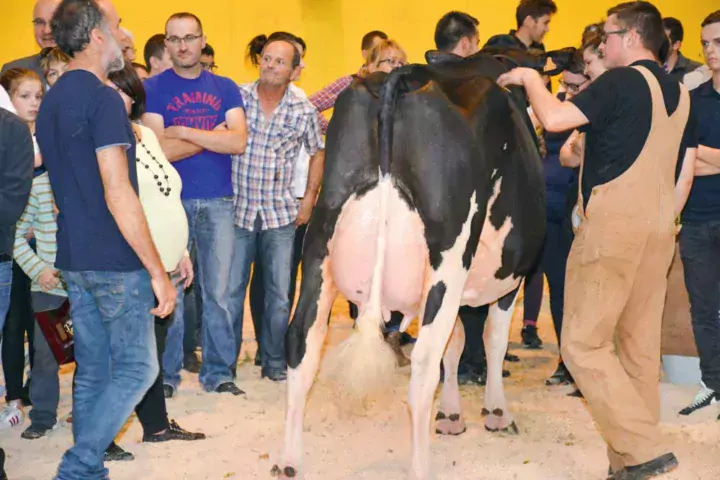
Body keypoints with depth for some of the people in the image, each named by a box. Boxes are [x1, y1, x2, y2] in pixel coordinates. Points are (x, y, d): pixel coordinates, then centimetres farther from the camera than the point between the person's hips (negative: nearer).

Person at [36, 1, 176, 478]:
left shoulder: (51, 100, 13)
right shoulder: (103, 99, -16)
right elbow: (118, 194, -21)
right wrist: (158, 271, -18)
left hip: (74, 259, 9)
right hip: (116, 261, -9)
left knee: (92, 371, 13)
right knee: (136, 368, 0)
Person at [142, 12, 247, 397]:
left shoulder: (225, 88, 8)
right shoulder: (153, 88, 1)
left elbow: (239, 142, -7)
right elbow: (159, 150, -12)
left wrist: (182, 132, -11)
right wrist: (214, 136, -8)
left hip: (218, 202, 2)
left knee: (219, 292, 5)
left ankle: (218, 372, 15)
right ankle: (166, 373, 13)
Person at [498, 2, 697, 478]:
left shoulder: (622, 82, -10)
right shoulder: (681, 93, 14)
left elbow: (554, 118, -18)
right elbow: (685, 174, 16)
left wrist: (530, 78, -1)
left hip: (612, 225, -8)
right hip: (657, 232, 8)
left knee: (584, 343, -4)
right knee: (640, 347, 11)